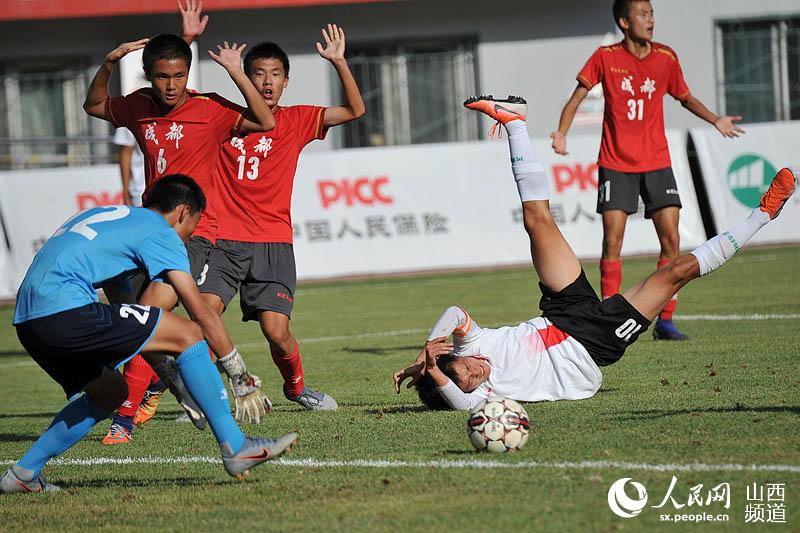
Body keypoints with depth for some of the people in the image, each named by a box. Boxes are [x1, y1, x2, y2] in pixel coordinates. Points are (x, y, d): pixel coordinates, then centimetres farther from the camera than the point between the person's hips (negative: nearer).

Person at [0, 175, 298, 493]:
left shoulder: (110, 216, 31)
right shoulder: (159, 231, 5)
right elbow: (201, 313, 0)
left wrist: (168, 372, 34)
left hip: (26, 319, 9)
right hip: (64, 308, -9)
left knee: (110, 392, 27)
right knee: (188, 334, -4)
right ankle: (235, 448, -7)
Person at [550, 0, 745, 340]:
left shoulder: (666, 58, 3)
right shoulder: (605, 58, -4)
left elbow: (685, 97, 17)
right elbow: (577, 97, -3)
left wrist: (715, 120, 2)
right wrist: (561, 133, -19)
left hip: (656, 162, 3)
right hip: (616, 164, -2)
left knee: (671, 240, -4)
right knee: (612, 242, -8)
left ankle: (665, 321, 4)